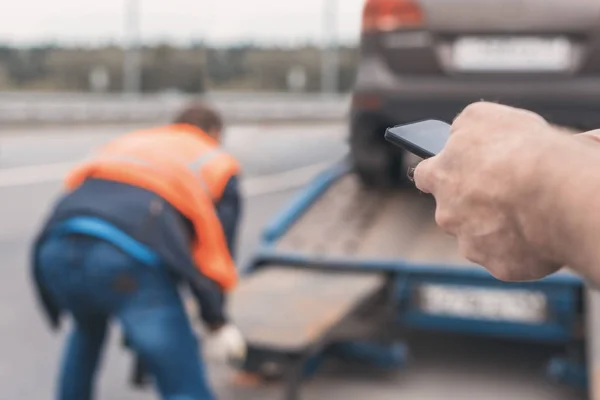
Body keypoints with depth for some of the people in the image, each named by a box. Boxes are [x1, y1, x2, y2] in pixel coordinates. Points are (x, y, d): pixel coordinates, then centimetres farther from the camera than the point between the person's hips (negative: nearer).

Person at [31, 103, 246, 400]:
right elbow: (217, 248, 18)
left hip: (58, 247, 5)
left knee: (88, 329, 39)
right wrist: (216, 321, 27)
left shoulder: (127, 142, 39)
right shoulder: (218, 164, 28)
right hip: (133, 256, -5)